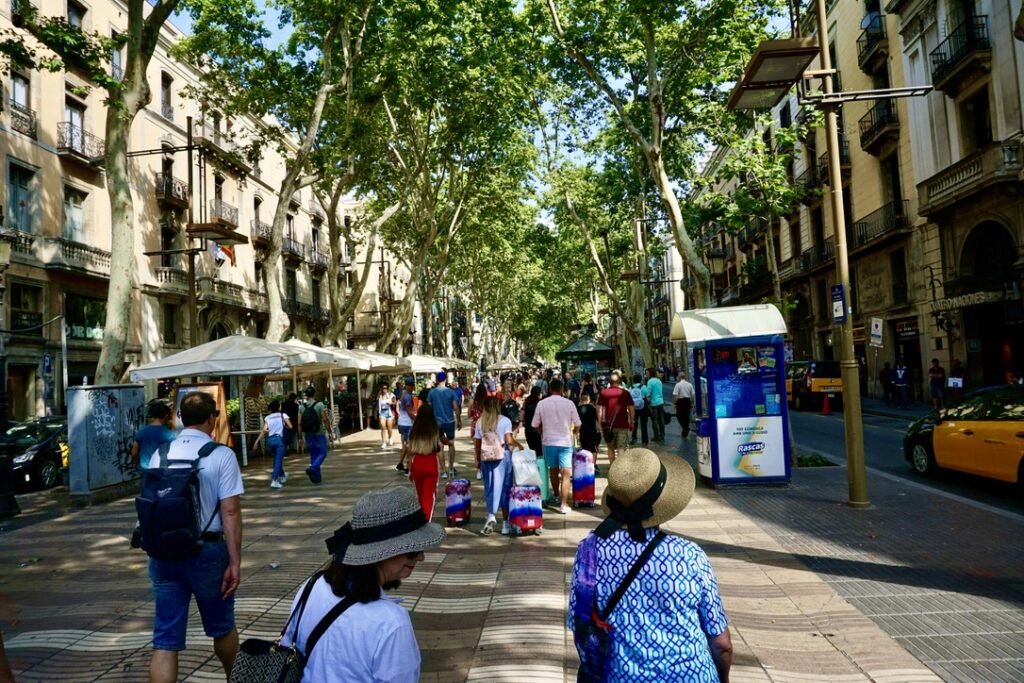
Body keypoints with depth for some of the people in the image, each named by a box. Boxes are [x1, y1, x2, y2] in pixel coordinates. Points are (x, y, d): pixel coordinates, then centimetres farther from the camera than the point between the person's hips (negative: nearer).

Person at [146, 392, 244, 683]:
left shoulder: (160, 455, 4)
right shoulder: (221, 455, -10)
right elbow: (230, 511, -15)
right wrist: (235, 561, -12)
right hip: (206, 551, -3)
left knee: (165, 640, 8)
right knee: (221, 627, 19)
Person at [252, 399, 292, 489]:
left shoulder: (267, 418, 8)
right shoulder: (283, 415, 2)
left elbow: (264, 430, -4)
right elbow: (290, 426, -4)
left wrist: (257, 441, -3)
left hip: (270, 440, 4)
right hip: (279, 439, -4)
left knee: (276, 459, 21)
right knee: (278, 460, -4)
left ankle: (282, 476, 39)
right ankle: (274, 481, -15)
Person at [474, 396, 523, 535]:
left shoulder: (480, 422, 2)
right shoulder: (504, 421, -6)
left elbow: (477, 443, 4)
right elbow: (509, 440, -14)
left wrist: (478, 459, 15)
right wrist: (519, 445, 4)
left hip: (486, 458, 2)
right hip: (502, 457, -2)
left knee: (489, 487, 11)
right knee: (504, 488, 8)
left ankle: (491, 515, -10)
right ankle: (505, 523, 13)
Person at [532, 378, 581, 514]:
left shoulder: (542, 403, -4)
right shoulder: (569, 403, -7)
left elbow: (535, 425, 1)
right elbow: (577, 425, -2)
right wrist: (573, 432, 20)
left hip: (548, 441, 2)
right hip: (565, 442, -2)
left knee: (553, 470, 20)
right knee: (566, 473, 0)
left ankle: (556, 496, 39)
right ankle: (564, 504, -5)